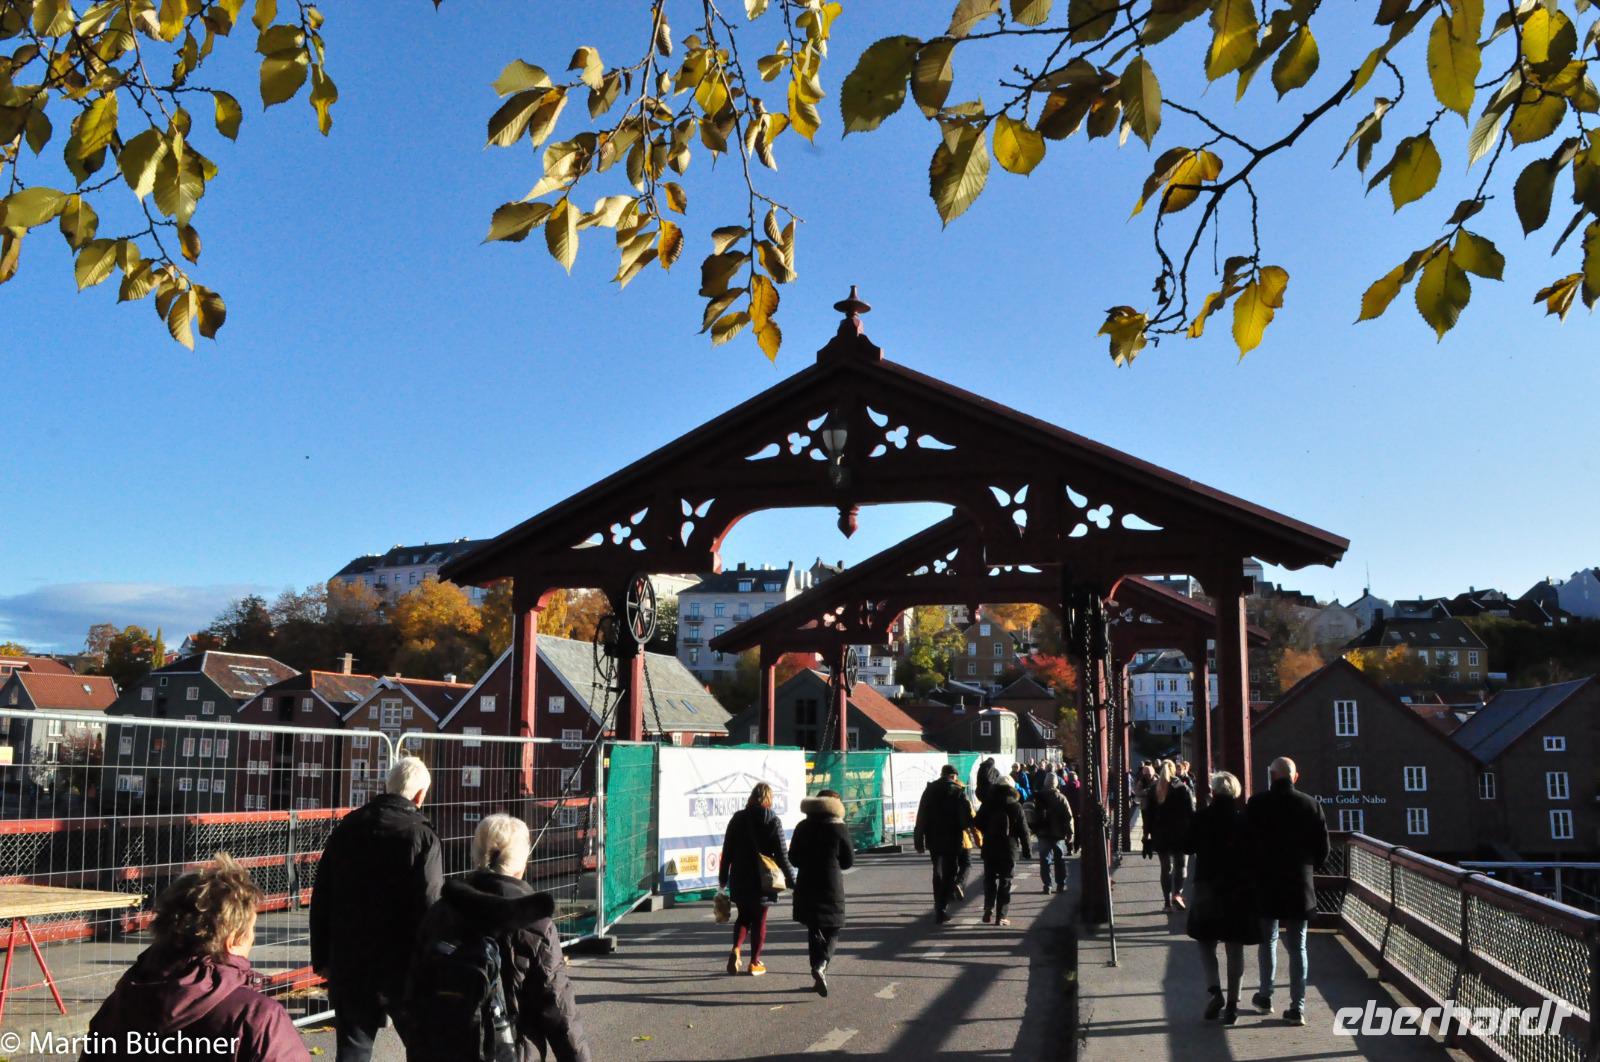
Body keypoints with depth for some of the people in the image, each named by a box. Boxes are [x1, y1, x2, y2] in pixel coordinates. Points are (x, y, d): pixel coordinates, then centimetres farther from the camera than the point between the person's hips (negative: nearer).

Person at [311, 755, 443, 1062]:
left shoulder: (347, 827, 4)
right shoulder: (421, 836, -13)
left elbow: (321, 898, 8)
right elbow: (429, 910, -16)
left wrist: (321, 956, 15)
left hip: (348, 964, 4)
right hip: (401, 967, -4)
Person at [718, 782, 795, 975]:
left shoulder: (738, 818, 0)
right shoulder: (773, 821, -8)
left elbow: (727, 851, 4)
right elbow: (781, 855, -8)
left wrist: (723, 877, 13)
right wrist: (791, 879, 0)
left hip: (739, 878, 2)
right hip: (763, 879, -2)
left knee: (743, 915, 17)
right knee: (759, 919, 9)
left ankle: (736, 949, -6)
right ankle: (755, 963, 12)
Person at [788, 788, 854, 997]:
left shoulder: (802, 827, 3)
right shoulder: (839, 828, -7)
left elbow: (793, 858, 6)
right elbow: (848, 860, -1)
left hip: (806, 885, 3)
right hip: (831, 886, -3)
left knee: (814, 930, 13)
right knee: (832, 929, 6)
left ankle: (818, 976, 14)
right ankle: (821, 965, -18)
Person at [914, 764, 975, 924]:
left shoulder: (929, 790, 5)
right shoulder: (958, 792, -7)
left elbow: (921, 818, 5)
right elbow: (968, 817, -13)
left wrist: (919, 840, 8)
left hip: (934, 839, 4)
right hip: (953, 840, -4)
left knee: (938, 874, 14)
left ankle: (939, 910, 18)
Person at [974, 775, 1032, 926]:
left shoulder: (987, 803, 0)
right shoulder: (1015, 806, -6)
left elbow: (978, 824, 5)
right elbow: (1023, 830, -5)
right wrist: (1026, 850, 1)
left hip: (989, 848, 2)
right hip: (1009, 849, -2)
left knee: (990, 879, 15)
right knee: (1005, 882, 3)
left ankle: (988, 910, 5)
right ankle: (1000, 916, 1)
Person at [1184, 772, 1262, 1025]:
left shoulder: (1202, 817, -7)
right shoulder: (1245, 819, -4)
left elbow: (1188, 847, 2)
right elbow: (1254, 854, -2)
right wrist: (1251, 882, 10)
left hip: (1208, 887, -1)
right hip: (1240, 890, 1)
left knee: (1206, 941, 12)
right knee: (1235, 947, 8)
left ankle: (1216, 992, -7)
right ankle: (1232, 1004, 8)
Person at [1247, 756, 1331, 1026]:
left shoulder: (1257, 804, -9)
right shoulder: (1311, 804, -4)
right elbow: (1323, 848, 0)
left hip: (1265, 885, -1)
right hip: (1300, 887, 1)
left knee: (1267, 941, 17)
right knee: (1297, 946, 7)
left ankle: (1265, 996, 22)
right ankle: (1297, 1006, 5)